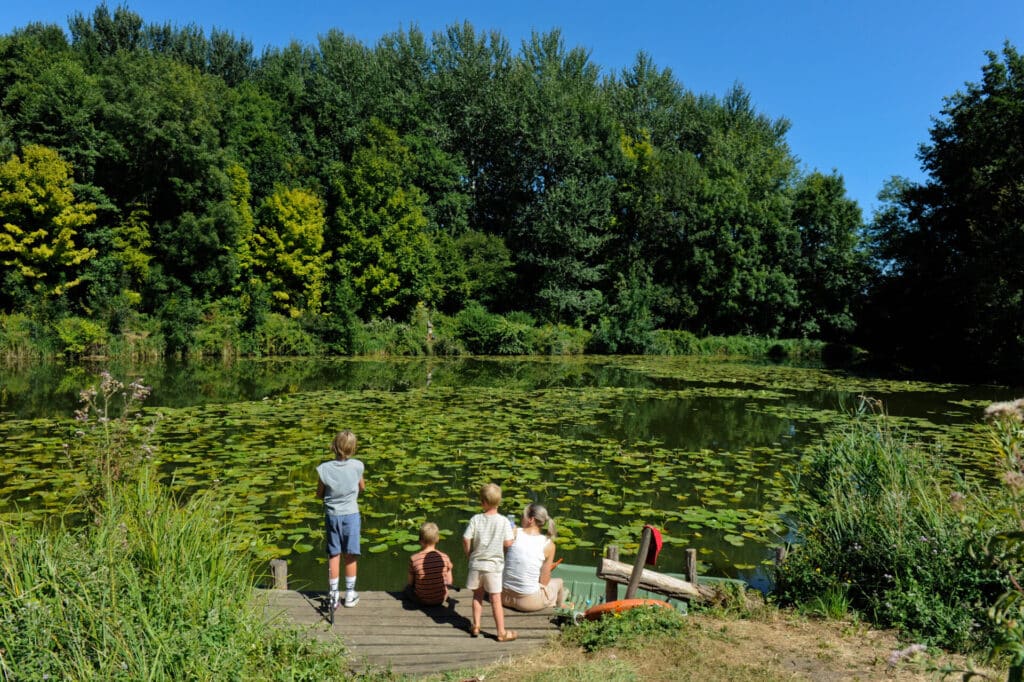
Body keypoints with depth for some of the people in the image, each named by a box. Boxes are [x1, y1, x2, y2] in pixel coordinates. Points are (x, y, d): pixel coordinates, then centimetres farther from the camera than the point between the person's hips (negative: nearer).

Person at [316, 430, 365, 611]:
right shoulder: (357, 466, -13)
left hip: (332, 515, 1)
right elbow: (362, 487, 4)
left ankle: (334, 596, 19)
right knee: (351, 556, 12)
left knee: (333, 555, 12)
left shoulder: (324, 469, -13)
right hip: (351, 515, -1)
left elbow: (319, 495, -2)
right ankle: (350, 594, 22)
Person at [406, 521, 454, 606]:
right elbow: (449, 582, -4)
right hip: (441, 599, 1)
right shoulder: (444, 557, -16)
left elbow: (411, 582, -7)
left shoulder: (414, 559, -20)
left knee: (407, 585, 31)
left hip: (422, 600, -1)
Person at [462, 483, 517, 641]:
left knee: (477, 595, 20)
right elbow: (508, 543, -12)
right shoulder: (504, 521, -12)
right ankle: (501, 632, 13)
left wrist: (470, 554, 7)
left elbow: (466, 540, -10)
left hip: (476, 564, 1)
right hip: (494, 564, -1)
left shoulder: (476, 519, -10)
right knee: (496, 600, 7)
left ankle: (476, 626, 27)